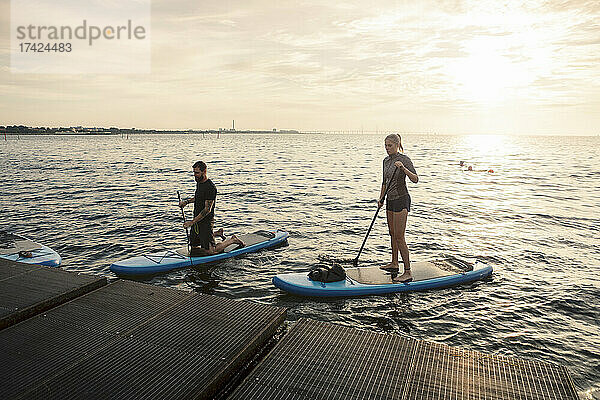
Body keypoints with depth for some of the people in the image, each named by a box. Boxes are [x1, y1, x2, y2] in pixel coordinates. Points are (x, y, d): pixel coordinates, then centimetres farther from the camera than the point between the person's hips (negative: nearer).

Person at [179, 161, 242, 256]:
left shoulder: (210, 187, -21)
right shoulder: (199, 183, 9)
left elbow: (207, 209, -23)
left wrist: (192, 222, -24)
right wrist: (187, 201, 14)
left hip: (206, 221, -9)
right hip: (197, 220, 9)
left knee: (211, 251, -7)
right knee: (194, 247, 17)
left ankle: (232, 240, 13)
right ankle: (217, 233, 31)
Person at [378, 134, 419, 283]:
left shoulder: (404, 159, -13)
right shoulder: (386, 161, 11)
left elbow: (415, 179, -24)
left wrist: (403, 168, -36)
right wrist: (381, 198, 16)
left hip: (401, 199, -9)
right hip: (391, 200, 9)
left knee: (399, 237, -11)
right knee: (392, 234, 17)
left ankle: (408, 272, -5)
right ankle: (394, 264, 31)